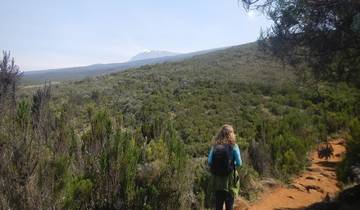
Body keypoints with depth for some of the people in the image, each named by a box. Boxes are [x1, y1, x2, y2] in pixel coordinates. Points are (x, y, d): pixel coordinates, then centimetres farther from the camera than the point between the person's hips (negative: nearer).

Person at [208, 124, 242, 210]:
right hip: (229, 179, -2)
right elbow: (239, 163, -10)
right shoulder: (233, 146, -10)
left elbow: (209, 162, -4)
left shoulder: (215, 146, -3)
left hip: (217, 180, 2)